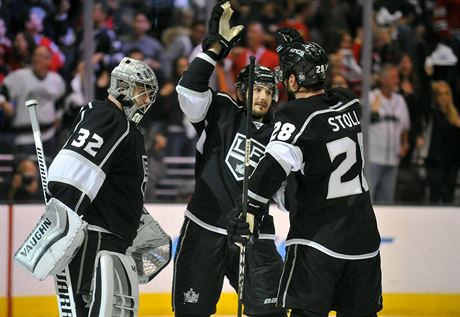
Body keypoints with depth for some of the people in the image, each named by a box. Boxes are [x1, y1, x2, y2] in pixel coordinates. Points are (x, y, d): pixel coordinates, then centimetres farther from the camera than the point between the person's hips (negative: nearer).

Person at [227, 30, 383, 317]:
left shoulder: (297, 115, -14)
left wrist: (250, 208, -29)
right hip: (364, 234, 6)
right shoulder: (348, 102, 6)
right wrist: (298, 50, 29)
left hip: (318, 237, -6)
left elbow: (275, 165, -27)